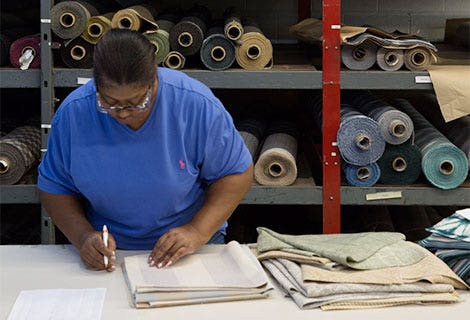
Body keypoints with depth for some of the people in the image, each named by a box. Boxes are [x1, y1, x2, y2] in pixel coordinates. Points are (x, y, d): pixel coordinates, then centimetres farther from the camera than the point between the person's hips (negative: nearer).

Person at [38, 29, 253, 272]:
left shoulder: (197, 104, -15)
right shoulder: (72, 113, -11)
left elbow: (237, 173, -5)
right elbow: (54, 188, 1)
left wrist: (197, 232, -17)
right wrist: (83, 236, -17)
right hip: (109, 251, 1)